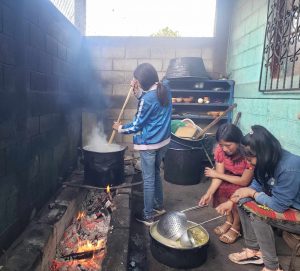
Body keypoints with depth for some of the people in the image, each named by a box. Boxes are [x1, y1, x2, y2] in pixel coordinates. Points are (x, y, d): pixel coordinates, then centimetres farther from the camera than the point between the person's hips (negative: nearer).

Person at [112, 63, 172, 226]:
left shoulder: (148, 99, -24)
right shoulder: (164, 88, 0)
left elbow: (136, 126, -14)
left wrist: (120, 128, 3)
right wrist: (136, 90, 3)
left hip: (149, 144, -9)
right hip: (163, 140, 9)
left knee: (148, 179, 5)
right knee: (156, 173, 24)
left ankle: (148, 216, 20)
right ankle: (159, 206, 39)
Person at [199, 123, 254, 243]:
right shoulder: (221, 150, -20)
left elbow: (244, 181, -29)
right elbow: (219, 175, -18)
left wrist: (217, 174, -23)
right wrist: (209, 193, -33)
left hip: (250, 182, -5)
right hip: (232, 176, 5)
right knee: (219, 188, -18)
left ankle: (236, 226, -2)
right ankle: (229, 220, 5)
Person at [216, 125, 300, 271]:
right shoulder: (270, 160, -9)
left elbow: (278, 205, -28)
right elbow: (258, 184, 0)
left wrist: (252, 193, -14)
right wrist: (232, 201, -8)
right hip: (282, 202, 8)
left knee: (257, 214, -26)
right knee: (243, 202, -1)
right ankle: (254, 250, 10)